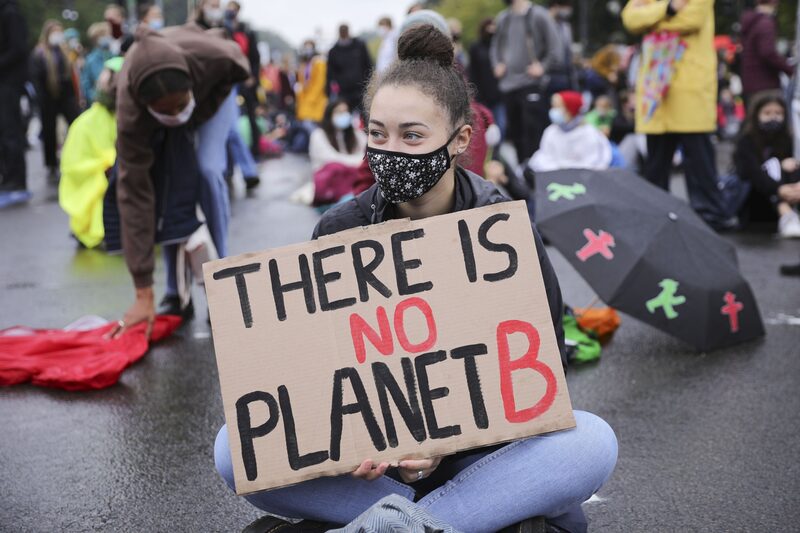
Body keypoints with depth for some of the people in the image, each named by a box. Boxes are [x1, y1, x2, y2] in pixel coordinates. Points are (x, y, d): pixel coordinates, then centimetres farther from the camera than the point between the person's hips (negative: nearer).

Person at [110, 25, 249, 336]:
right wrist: (143, 294, -40)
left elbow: (237, 70, -16)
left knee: (208, 170, -21)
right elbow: (134, 195, -40)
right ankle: (176, 294, 1)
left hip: (212, 90, 0)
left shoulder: (218, 58, -44)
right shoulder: (130, 115, -42)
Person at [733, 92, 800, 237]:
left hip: (777, 205, 4)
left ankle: (787, 214, -44)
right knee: (772, 164, -27)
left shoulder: (786, 140, 2)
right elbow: (753, 173, -28)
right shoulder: (746, 142, -12)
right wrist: (779, 189, -46)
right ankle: (786, 215, -48)